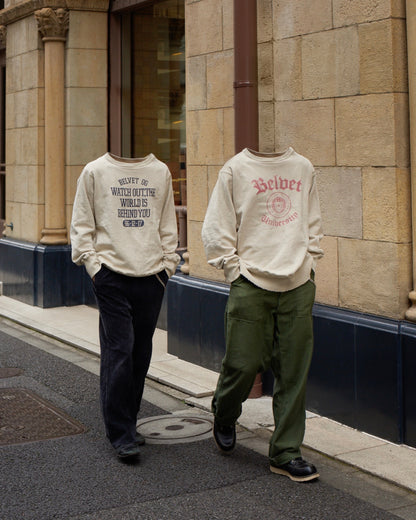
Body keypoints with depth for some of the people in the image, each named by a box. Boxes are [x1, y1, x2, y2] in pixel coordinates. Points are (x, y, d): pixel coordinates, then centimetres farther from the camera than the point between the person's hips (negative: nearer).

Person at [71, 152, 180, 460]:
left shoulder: (160, 172, 12)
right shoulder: (95, 172, 3)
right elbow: (82, 224, 4)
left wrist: (169, 263, 8)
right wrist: (92, 264, -5)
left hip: (151, 276, 4)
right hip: (112, 275, -3)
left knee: (141, 354, 8)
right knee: (119, 351, -8)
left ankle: (128, 424, 20)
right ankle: (121, 434, -1)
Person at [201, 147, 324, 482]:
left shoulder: (303, 168, 11)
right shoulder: (235, 169, -1)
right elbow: (216, 228, -1)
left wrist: (310, 264, 8)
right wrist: (236, 271, -6)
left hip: (299, 285, 3)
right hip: (251, 286, -3)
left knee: (295, 372, 3)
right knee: (243, 363, -2)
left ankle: (286, 453, 13)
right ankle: (224, 416, 31)